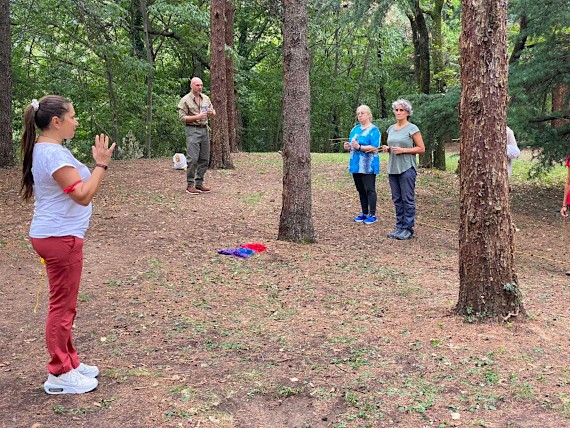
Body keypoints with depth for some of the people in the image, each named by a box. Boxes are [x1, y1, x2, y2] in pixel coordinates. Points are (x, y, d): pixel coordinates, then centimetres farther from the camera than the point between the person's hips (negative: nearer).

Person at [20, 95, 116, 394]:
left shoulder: (45, 149, 12)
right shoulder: (53, 153, -20)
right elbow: (83, 196, -22)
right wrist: (101, 164, -19)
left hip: (55, 236, 11)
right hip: (60, 238, -11)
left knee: (64, 305, 18)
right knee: (62, 307, 0)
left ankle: (68, 362, 31)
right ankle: (59, 375, 11)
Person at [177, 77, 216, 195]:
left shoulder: (205, 98, 13)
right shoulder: (185, 100, -4)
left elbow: (214, 113, 19)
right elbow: (182, 117, -9)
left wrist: (211, 112, -5)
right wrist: (197, 117, -19)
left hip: (204, 129, 6)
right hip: (193, 130, -6)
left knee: (204, 159, 6)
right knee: (193, 158, -12)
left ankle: (199, 183, 15)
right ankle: (190, 185, -5)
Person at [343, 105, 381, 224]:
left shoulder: (373, 130, -8)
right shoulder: (355, 129, 15)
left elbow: (374, 148, -18)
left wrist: (359, 147, -27)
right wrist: (348, 146, -1)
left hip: (368, 166, -7)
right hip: (356, 165, 7)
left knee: (369, 190, -3)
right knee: (361, 190, 12)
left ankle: (372, 215, 3)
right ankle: (364, 213, 21)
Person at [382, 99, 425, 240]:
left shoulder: (412, 128, -6)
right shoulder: (391, 129, 13)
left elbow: (421, 148, -6)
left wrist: (403, 150, -15)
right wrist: (387, 149, 3)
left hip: (407, 169, -6)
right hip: (393, 168, 6)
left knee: (408, 199, -3)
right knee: (397, 200, 10)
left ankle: (408, 229, 3)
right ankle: (399, 227, 17)